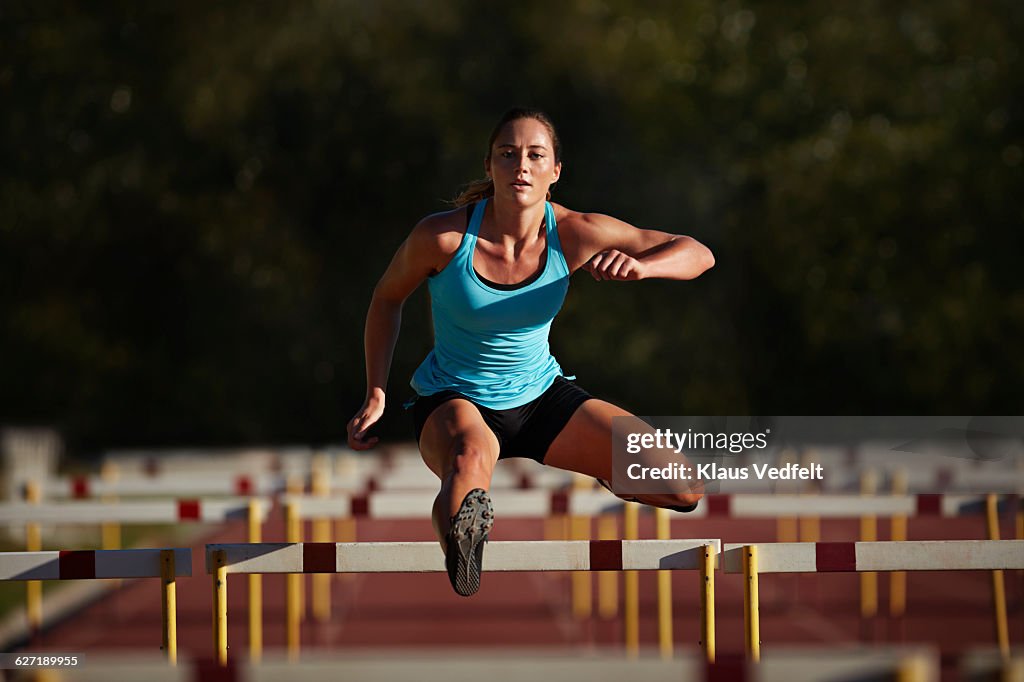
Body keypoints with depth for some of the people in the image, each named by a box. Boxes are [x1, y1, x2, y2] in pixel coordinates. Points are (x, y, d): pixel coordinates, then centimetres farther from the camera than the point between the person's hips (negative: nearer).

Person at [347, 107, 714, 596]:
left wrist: (639, 266, -32)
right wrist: (375, 396, -2)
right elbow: (388, 296, 2)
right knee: (472, 455, -46)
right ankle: (462, 528, -21)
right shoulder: (443, 236, -19)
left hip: (541, 397, 5)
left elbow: (698, 254, -11)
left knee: (683, 489, -6)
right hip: (454, 398, -5)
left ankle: (603, 477, 20)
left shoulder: (573, 233, -14)